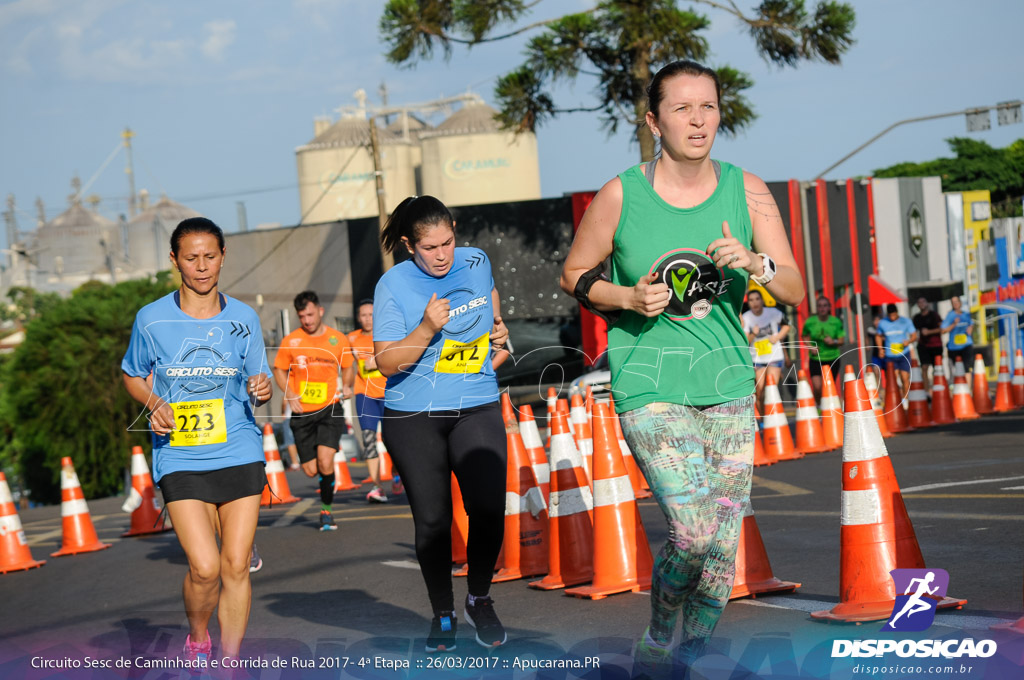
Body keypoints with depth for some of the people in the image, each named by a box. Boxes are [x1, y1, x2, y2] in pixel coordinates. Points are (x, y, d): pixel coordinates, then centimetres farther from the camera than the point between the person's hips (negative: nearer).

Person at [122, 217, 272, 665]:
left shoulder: (244, 319, 6)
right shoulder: (151, 320, 1)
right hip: (180, 457, -2)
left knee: (236, 566, 0)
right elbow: (133, 376, 15)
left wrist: (262, 390, -10)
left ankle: (230, 662, 14)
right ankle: (197, 638, 18)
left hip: (240, 454, 2)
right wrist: (153, 403, -5)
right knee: (205, 567, -12)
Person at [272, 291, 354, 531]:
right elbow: (279, 371, 9)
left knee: (325, 463, -17)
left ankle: (326, 509, 3)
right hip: (302, 412, 1)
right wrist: (290, 395, -7)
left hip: (330, 409, -1)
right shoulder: (290, 341, -1)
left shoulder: (338, 339, 2)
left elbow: (347, 367, 16)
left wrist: (347, 386, -4)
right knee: (311, 470, 0)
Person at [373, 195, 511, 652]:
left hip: (477, 408, 2)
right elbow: (386, 361, -11)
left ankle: (479, 601, 13)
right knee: (431, 519, 2)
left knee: (488, 508, -11)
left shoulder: (476, 262, 3)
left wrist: (498, 325, 10)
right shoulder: (393, 285, -8)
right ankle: (442, 615, 20)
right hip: (413, 416, -2)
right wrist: (428, 329, -24)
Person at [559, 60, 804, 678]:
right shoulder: (620, 196, -6)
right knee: (694, 529, -18)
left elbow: (797, 290, 0)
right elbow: (574, 275, 7)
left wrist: (756, 264, -21)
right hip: (648, 384, -4)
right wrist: (628, 297, -12)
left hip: (728, 385, 4)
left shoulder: (746, 190, 1)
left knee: (723, 548, 6)